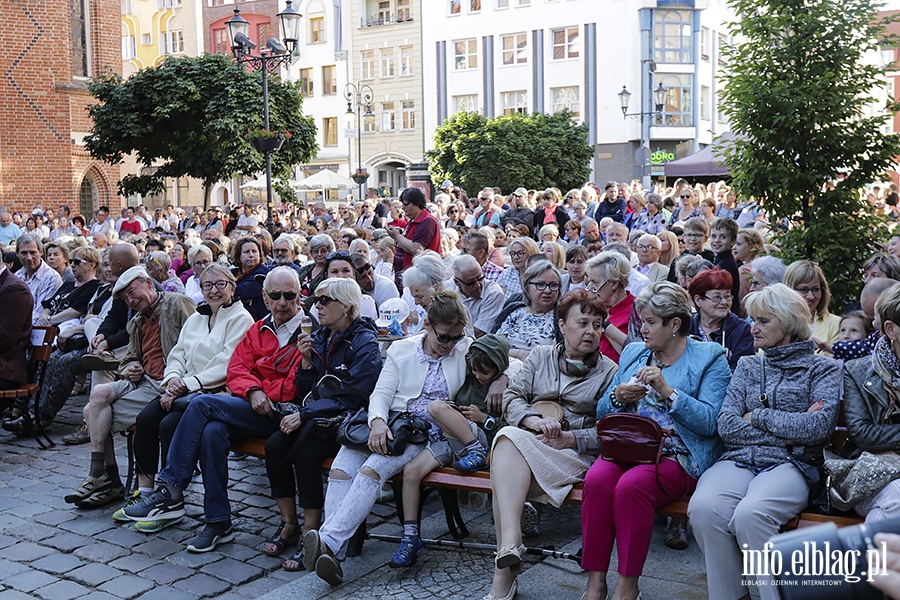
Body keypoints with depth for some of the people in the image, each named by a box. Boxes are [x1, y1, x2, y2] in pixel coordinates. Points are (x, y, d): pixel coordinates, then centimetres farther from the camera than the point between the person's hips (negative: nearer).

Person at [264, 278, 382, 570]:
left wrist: (304, 414, -19)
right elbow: (305, 392, 13)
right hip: (315, 416, 7)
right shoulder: (317, 338, 12)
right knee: (274, 445, -20)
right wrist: (306, 361, -4)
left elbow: (352, 397, -17)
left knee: (303, 452, -31)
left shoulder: (364, 343, -10)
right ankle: (288, 524, -5)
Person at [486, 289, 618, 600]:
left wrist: (569, 439, -13)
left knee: (510, 441, -32)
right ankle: (510, 548, -41)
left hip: (576, 454, -3)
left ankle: (504, 568, -36)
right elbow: (512, 396, 10)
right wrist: (534, 420, -10)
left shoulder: (609, 371, 10)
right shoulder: (540, 356, 19)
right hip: (527, 441, 3)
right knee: (509, 436, -34)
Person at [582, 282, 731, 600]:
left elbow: (709, 422, -10)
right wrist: (617, 397, -3)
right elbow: (601, 412, 19)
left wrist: (667, 390, -18)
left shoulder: (710, 357, 3)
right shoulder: (633, 352, 18)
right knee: (596, 479, -28)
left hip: (678, 456, -4)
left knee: (631, 485, -33)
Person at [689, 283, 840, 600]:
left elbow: (820, 427, -7)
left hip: (790, 464, -3)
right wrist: (789, 430, -2)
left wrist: (757, 415, -1)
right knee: (704, 507, -30)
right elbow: (727, 426, 7)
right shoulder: (747, 366, 21)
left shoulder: (822, 368, 11)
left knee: (749, 514, -35)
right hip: (738, 459, 3)